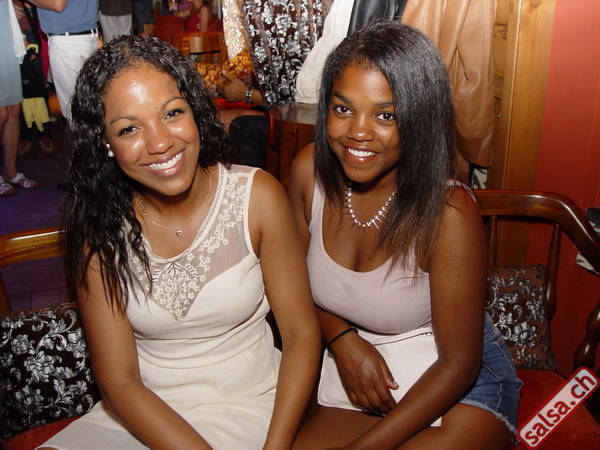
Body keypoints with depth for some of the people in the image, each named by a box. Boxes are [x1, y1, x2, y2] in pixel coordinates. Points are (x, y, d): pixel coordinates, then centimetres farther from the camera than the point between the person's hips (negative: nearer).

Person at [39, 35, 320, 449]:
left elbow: (302, 336, -8)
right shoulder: (98, 223, -9)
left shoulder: (256, 195, -12)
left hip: (245, 409, -2)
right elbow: (118, 382, -9)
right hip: (142, 411, 3)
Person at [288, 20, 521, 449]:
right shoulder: (310, 170, -13)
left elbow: (459, 363, -17)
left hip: (461, 387, -3)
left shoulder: (448, 211, -25)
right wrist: (343, 338, -12)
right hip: (355, 381, 4)